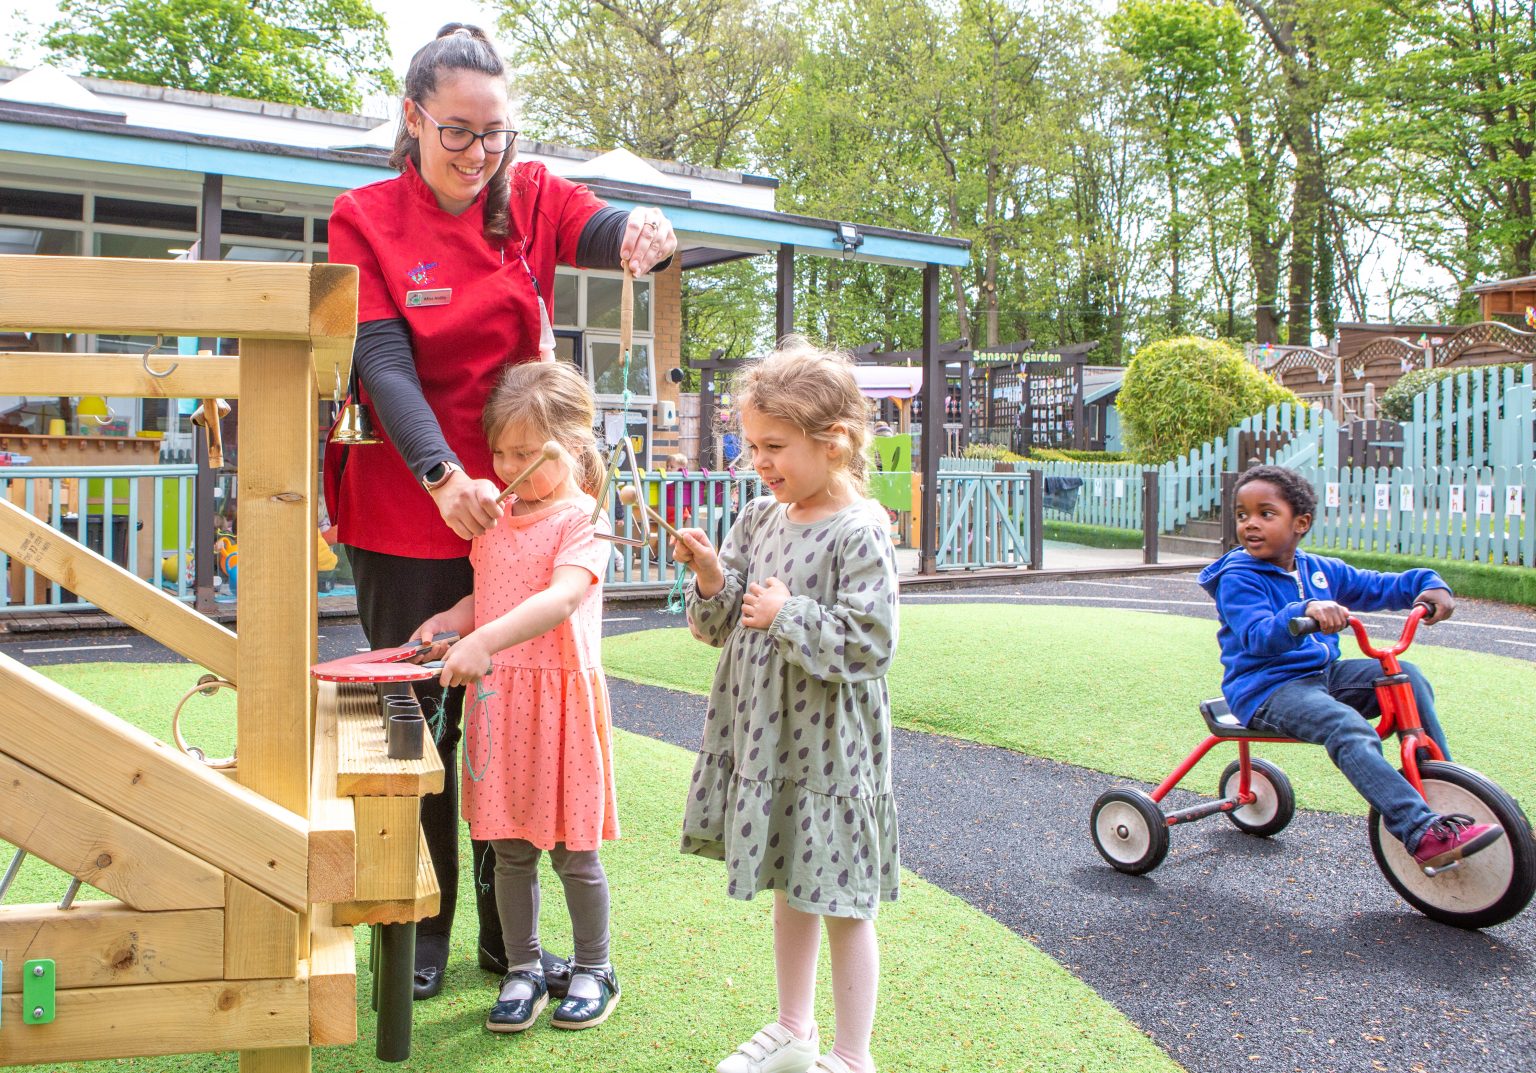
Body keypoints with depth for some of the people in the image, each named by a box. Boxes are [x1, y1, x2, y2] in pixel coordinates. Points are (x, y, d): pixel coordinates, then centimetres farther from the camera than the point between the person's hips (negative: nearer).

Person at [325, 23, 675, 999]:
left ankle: (507, 933, 24)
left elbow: (601, 228, -18)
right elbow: (384, 363, -16)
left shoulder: (532, 196, 2)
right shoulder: (367, 219, -5)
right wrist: (442, 477, -31)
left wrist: (643, 229, -43)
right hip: (408, 513, -2)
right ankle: (424, 928, 25)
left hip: (515, 502, 2)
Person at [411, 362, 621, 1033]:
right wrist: (449, 621, 1)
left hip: (561, 697, -6)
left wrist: (487, 641, -39)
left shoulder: (581, 518, -11)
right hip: (495, 698, 6)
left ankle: (593, 970, 25)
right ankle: (522, 970, 27)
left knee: (571, 850, 6)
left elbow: (563, 597, -27)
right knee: (509, 849, 12)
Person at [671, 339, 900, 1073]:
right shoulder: (759, 519, 4)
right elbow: (720, 628, 8)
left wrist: (788, 615, -19)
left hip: (827, 743, -7)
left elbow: (868, 643, -20)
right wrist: (712, 581, -11)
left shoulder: (859, 533, -16)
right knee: (788, 890, 22)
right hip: (761, 732, 7)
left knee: (840, 906, 6)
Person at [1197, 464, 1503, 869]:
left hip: (1323, 674, 8)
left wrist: (1428, 585, 1)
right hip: (1266, 690, -8)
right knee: (1350, 730, -32)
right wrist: (1306, 612, -45)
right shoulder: (1236, 579, -10)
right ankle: (1425, 835, -40)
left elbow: (1376, 587, 19)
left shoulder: (1319, 571, 13)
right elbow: (1258, 636, -27)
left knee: (1405, 676, -7)